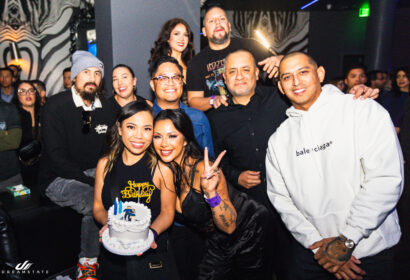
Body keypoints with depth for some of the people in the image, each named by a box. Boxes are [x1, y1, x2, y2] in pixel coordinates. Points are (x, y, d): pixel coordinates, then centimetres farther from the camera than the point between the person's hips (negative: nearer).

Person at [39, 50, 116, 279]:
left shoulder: (106, 108, 6)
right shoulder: (56, 106, -10)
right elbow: (57, 158, -16)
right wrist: (91, 181, -24)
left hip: (94, 173, 5)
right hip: (59, 178, -5)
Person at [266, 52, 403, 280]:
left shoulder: (364, 110, -9)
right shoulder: (279, 139, 2)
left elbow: (386, 178, -16)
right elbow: (280, 198, 1)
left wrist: (347, 240, -17)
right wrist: (316, 243, -10)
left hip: (371, 249, -2)